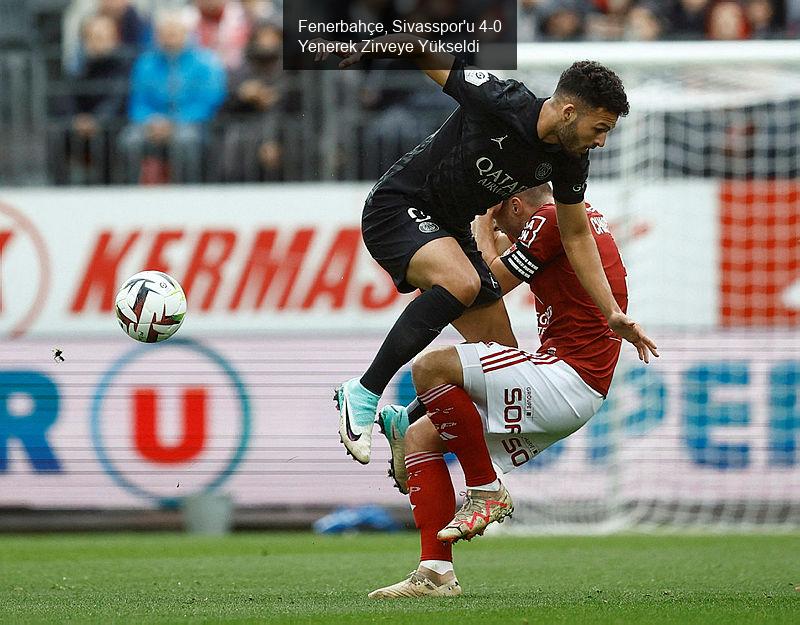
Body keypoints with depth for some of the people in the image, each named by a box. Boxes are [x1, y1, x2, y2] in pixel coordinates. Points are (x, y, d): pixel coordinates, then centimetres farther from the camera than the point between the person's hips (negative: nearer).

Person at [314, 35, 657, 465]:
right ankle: (363, 395, -27)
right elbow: (419, 46, -18)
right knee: (461, 282, -37)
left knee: (502, 357, 3)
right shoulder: (503, 103, -25)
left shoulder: (569, 161, -5)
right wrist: (362, 48, -35)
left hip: (451, 231, 8)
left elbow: (576, 236, 9)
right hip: (397, 209, -8)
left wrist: (613, 314, 5)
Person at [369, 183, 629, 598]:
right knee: (420, 436, 8)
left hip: (567, 375, -11)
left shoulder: (551, 221, -10)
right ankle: (436, 572, -2)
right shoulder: (584, 216, 20)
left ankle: (486, 492, -10)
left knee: (430, 367, -21)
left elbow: (492, 282, -2)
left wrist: (483, 226, 11)